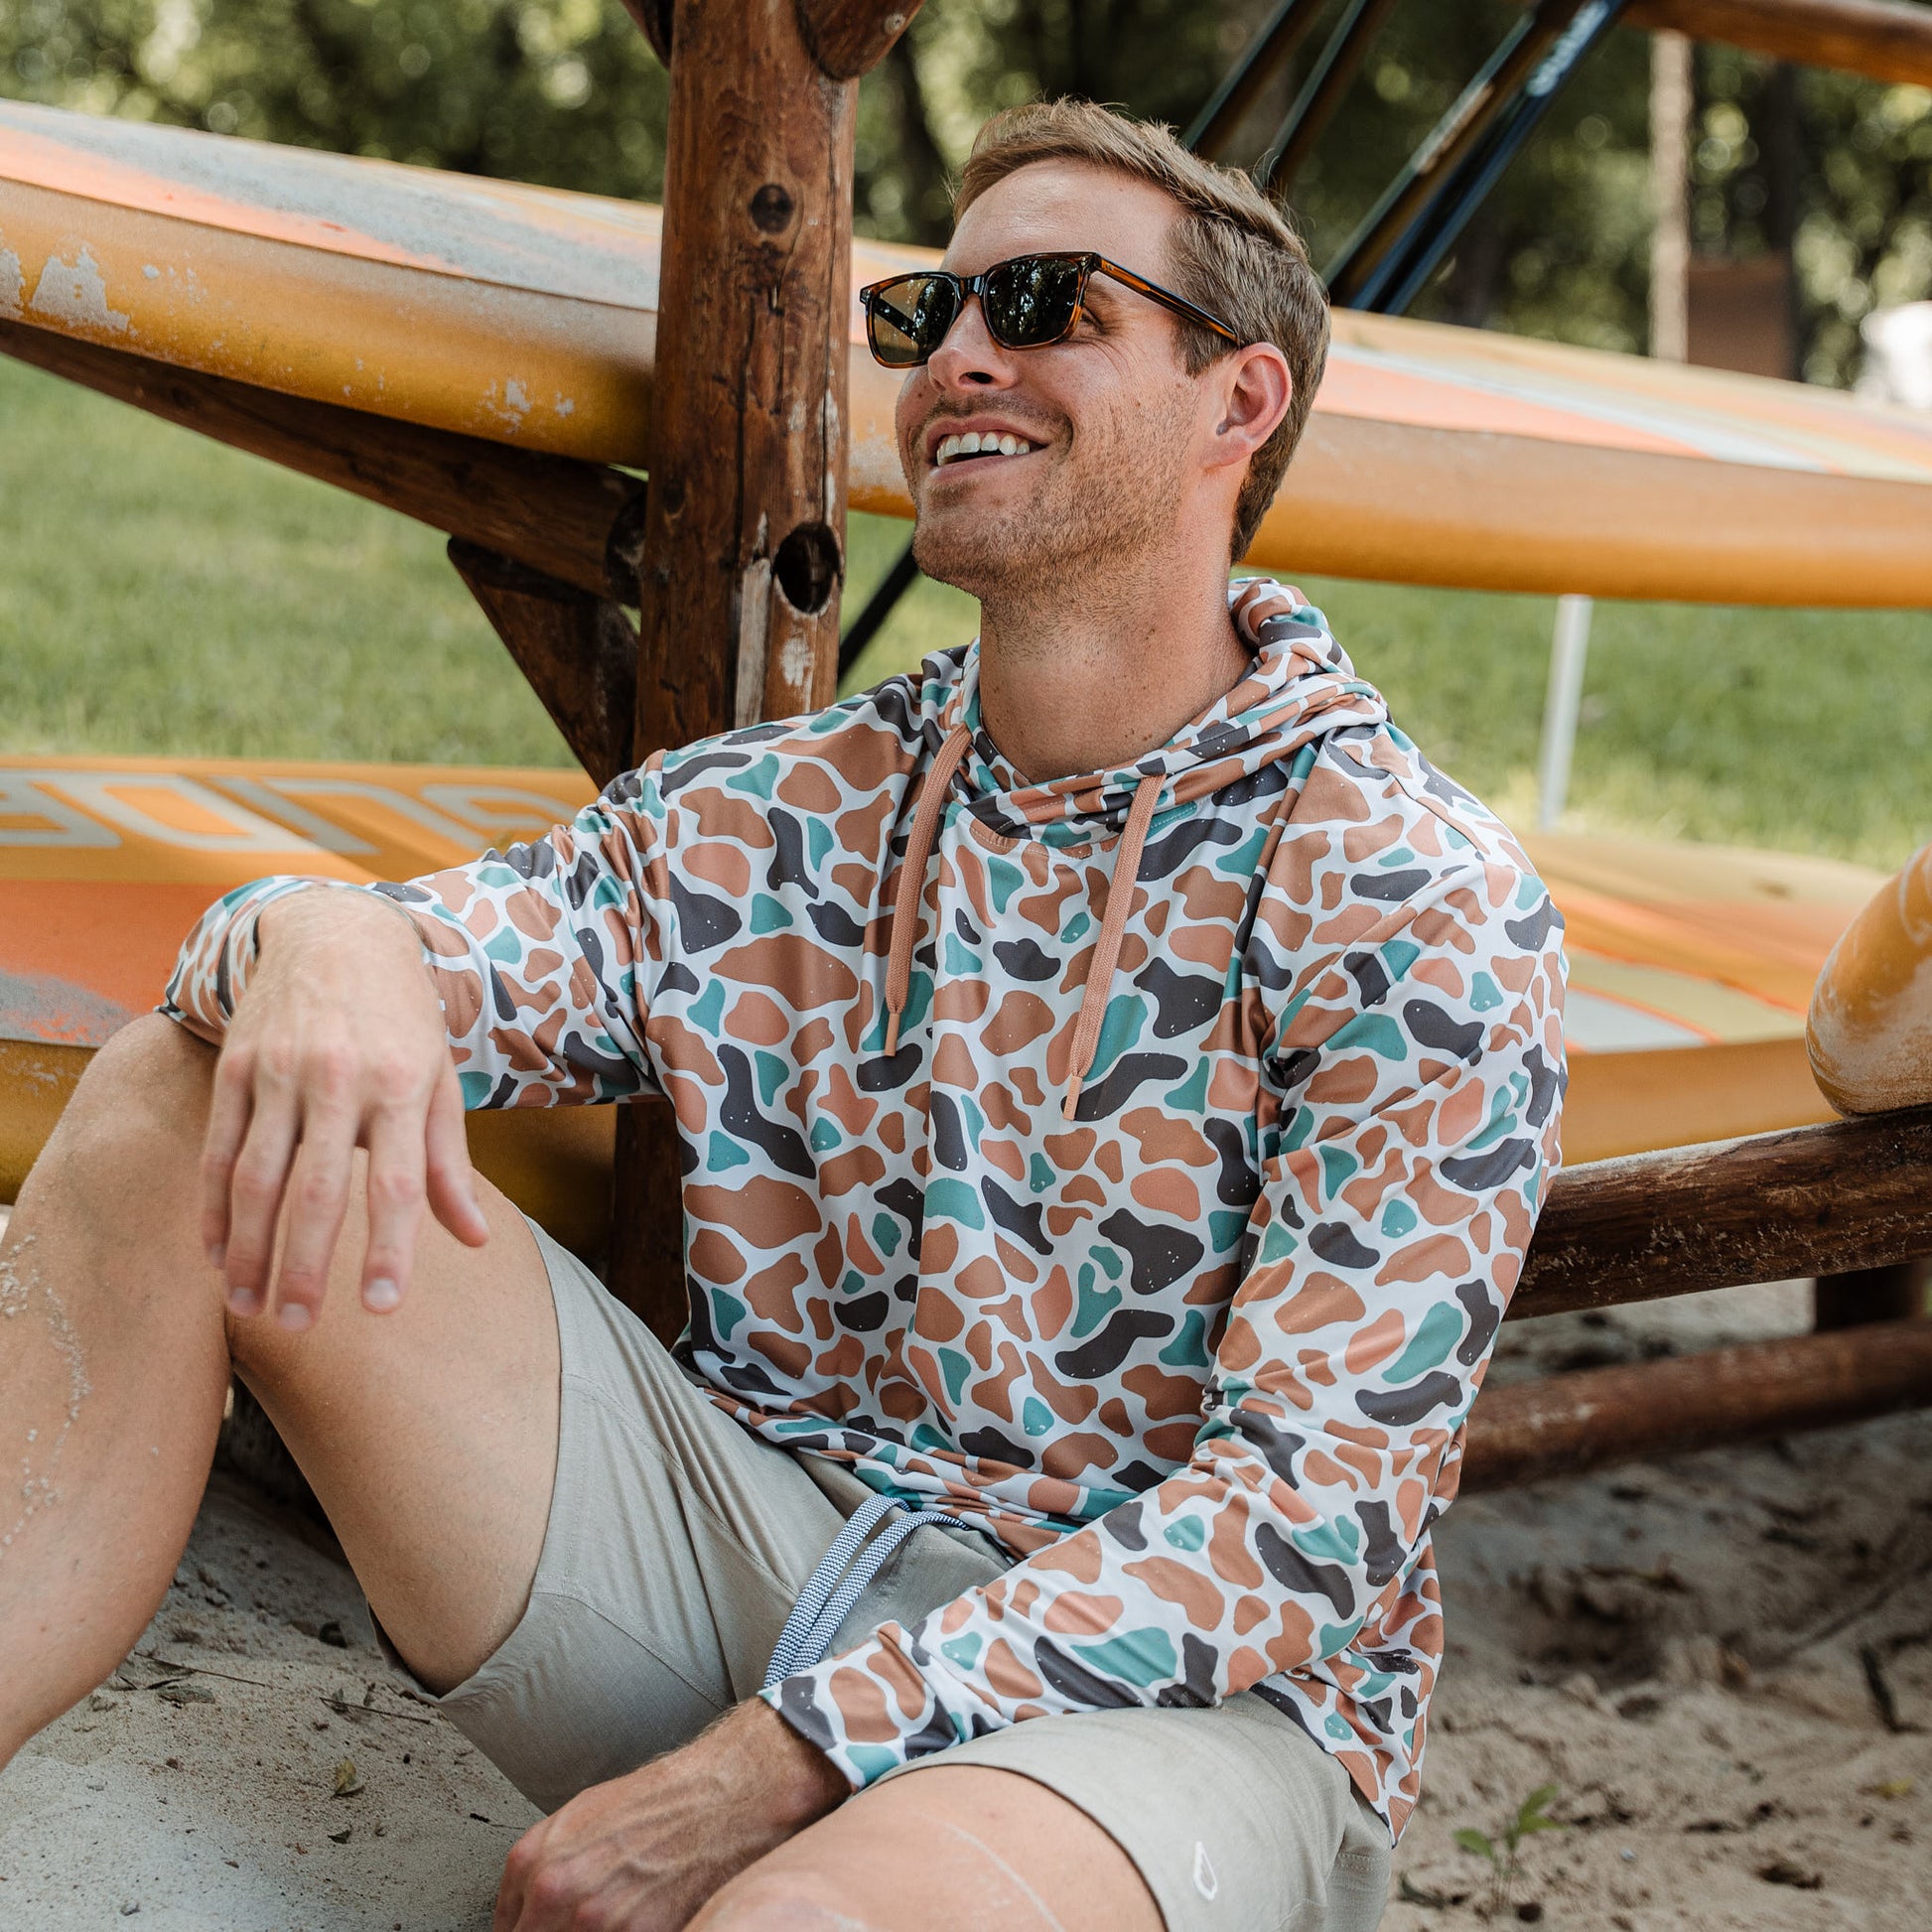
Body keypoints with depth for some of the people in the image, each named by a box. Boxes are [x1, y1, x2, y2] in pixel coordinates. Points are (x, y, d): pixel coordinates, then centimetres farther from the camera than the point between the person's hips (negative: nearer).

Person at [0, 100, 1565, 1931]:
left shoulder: (1416, 907, -8)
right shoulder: (778, 815, 9)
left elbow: (1318, 1506, -15)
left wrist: (771, 1765, -21)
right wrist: (325, 941, -28)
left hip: (1165, 1692, -5)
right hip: (742, 1543, 5)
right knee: (177, 1105, -13)